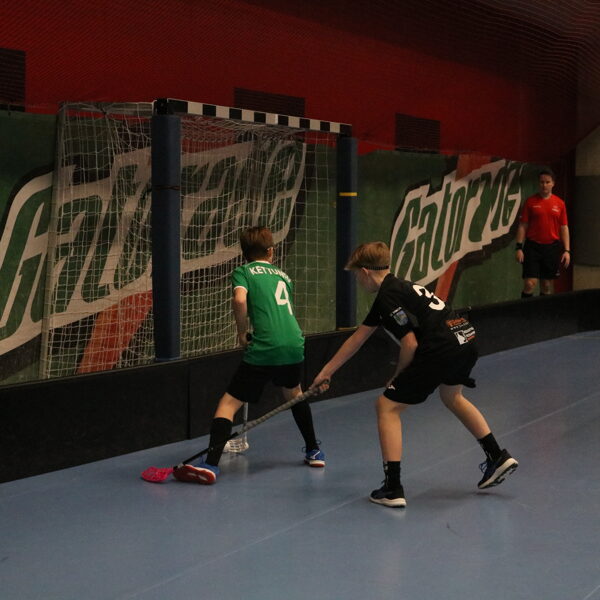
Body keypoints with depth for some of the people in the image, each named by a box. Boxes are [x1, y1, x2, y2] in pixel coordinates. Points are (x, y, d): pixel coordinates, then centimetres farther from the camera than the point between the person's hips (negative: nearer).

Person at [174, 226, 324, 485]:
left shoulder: (243, 271, 6)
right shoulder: (283, 275, 21)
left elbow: (240, 299, -14)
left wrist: (242, 333, -1)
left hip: (263, 350, -5)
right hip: (295, 344, 5)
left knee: (229, 403, -2)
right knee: (293, 393, 33)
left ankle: (211, 464, -17)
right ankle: (314, 451, 43)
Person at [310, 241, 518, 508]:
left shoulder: (388, 296, -8)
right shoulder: (396, 289, 23)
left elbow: (410, 344, -13)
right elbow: (357, 338, 29)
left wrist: (398, 377, 5)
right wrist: (326, 372, 33)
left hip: (441, 349, -10)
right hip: (467, 339, 10)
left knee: (387, 406, 1)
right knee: (452, 397, 38)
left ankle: (393, 489, -1)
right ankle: (497, 458, 42)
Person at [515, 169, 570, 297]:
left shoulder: (559, 203, 5)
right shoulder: (530, 201, 0)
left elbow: (564, 228, 7)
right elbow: (522, 226, 1)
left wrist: (567, 250, 0)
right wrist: (519, 247, -7)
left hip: (552, 247, 2)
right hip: (533, 247, -2)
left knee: (547, 286, 8)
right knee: (530, 283, -9)